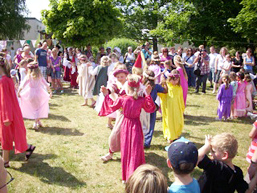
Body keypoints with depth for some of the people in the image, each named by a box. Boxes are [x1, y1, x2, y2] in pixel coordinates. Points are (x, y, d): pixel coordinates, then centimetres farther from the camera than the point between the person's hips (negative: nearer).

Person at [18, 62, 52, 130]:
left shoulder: (28, 76, -5)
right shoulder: (40, 76, -1)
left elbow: (22, 85, -7)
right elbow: (46, 85, 3)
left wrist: (18, 92, 4)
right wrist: (50, 92, 14)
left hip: (30, 93, 0)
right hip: (39, 93, 0)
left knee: (34, 107, 18)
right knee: (39, 108, 10)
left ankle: (38, 121, 28)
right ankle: (35, 123, 1)